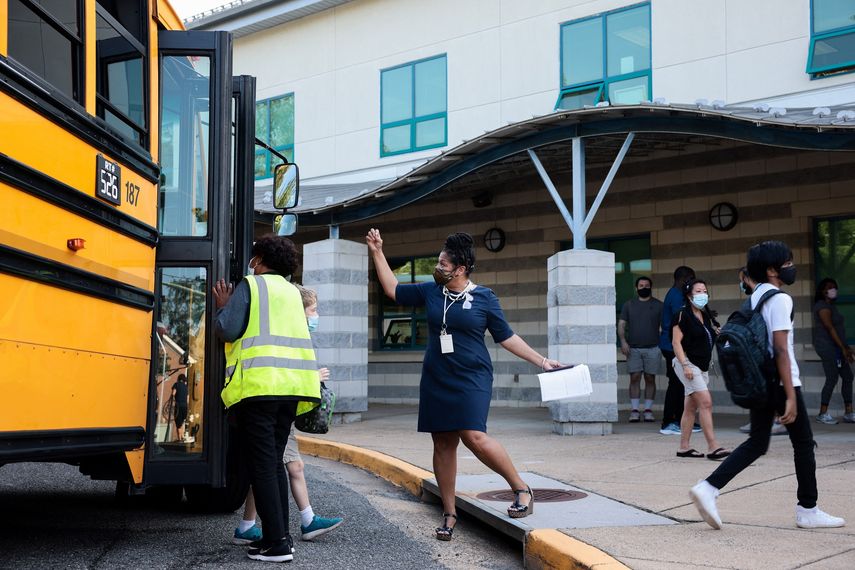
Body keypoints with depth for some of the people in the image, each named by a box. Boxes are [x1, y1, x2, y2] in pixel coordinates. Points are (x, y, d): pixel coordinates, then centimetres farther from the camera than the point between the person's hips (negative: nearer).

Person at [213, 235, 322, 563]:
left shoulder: (250, 285, 0)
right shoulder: (291, 292, 20)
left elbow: (227, 330, -8)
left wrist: (223, 306, 12)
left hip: (258, 385, -7)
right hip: (291, 387, 7)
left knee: (262, 465, -4)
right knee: (275, 462, 15)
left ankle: (276, 543, -6)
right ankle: (281, 536, 15)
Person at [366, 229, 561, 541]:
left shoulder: (484, 298, -3)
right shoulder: (430, 292, 7)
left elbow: (506, 337, 4)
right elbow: (393, 290, 18)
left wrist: (540, 360, 1)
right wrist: (377, 252, 15)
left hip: (471, 380, -5)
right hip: (436, 381, 5)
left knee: (474, 437, -21)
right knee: (443, 445, 5)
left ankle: (521, 489, -4)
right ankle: (449, 513, 16)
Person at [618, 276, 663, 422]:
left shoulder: (658, 305, 8)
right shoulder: (629, 305, 12)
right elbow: (621, 324, 8)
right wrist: (623, 341, -7)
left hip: (652, 348, 0)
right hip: (633, 348, 1)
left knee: (650, 378, 1)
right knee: (634, 378, -5)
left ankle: (648, 410, 4)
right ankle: (634, 410, -5)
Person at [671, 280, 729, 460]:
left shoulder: (706, 316, 15)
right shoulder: (683, 314, -9)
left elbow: (709, 340, 25)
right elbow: (676, 342, -14)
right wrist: (685, 365, -21)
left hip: (702, 366, 8)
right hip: (687, 363, -8)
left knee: (691, 407, 9)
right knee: (706, 402, -16)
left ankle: (684, 447, 14)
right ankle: (713, 447, -17)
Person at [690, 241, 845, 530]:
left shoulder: (754, 298, 12)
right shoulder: (780, 299, -14)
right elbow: (781, 350, -20)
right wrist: (791, 397, -20)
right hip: (781, 383, -8)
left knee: (757, 443, 10)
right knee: (803, 444, 6)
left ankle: (708, 488, -4)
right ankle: (808, 511, 16)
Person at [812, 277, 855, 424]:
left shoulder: (831, 305, 18)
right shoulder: (823, 306, -12)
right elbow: (830, 328, -17)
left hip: (835, 347, 10)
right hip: (827, 346, -10)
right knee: (832, 379, -10)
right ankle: (823, 414, -4)